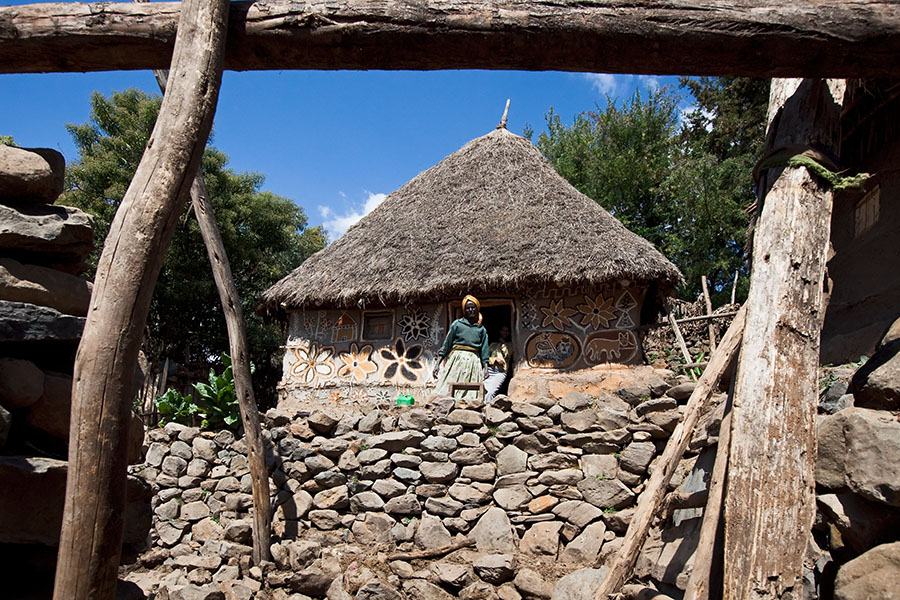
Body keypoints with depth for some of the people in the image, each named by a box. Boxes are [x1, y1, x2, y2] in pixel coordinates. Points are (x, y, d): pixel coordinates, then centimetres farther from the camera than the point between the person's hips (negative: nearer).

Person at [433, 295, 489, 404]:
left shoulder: (481, 329, 13)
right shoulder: (457, 324, 7)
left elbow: (484, 351, 12)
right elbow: (446, 344, 5)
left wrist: (485, 367, 1)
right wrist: (438, 363, -2)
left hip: (473, 362, 2)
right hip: (457, 359, -2)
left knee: (471, 393, -5)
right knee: (449, 389, -12)